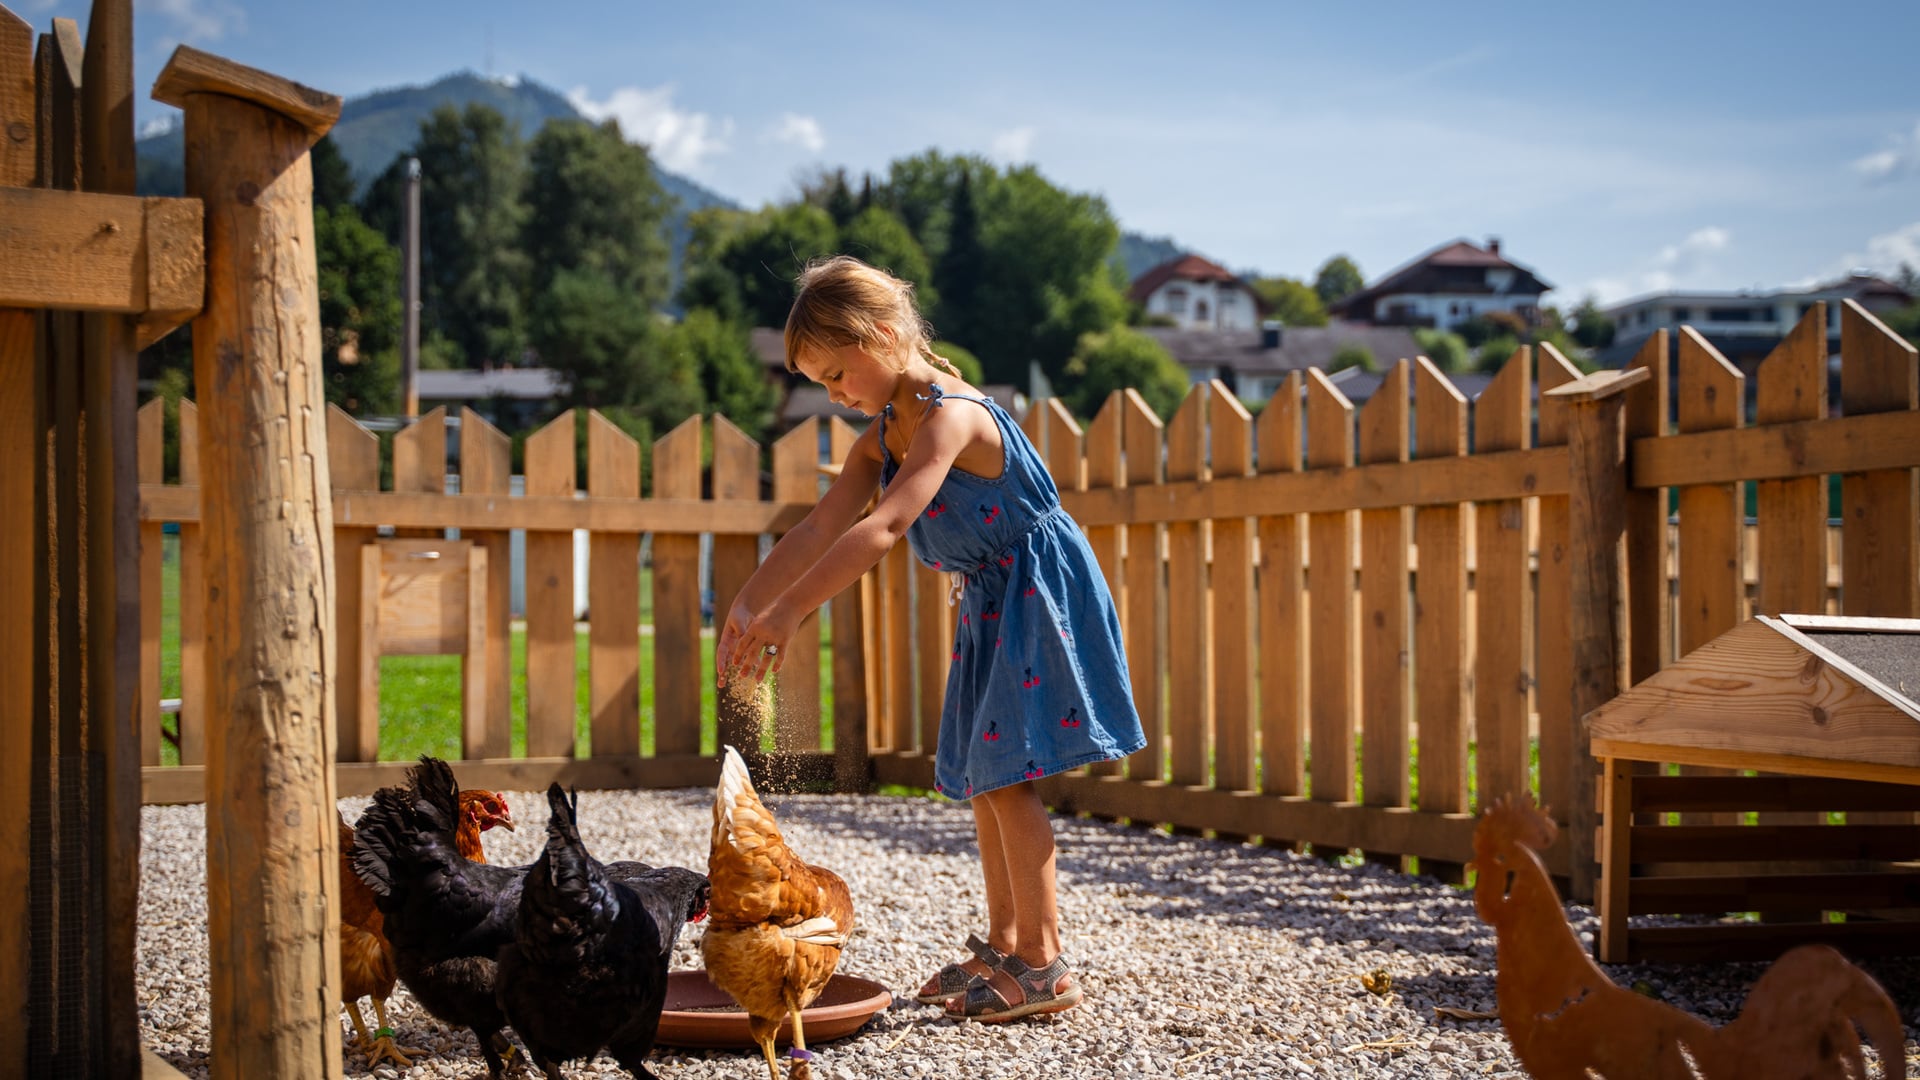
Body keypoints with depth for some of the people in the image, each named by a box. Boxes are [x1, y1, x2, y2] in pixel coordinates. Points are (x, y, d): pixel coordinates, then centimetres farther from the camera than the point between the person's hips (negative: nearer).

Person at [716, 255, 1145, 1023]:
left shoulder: (951, 416, -25)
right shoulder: (883, 435, 5)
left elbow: (882, 528, -36)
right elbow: (819, 530, -2)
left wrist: (789, 612, -41)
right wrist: (748, 606, -15)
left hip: (1039, 595, -10)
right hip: (990, 602, 10)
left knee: (1005, 773, -13)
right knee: (981, 773, 14)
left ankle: (1043, 963, -8)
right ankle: (1003, 944, 24)